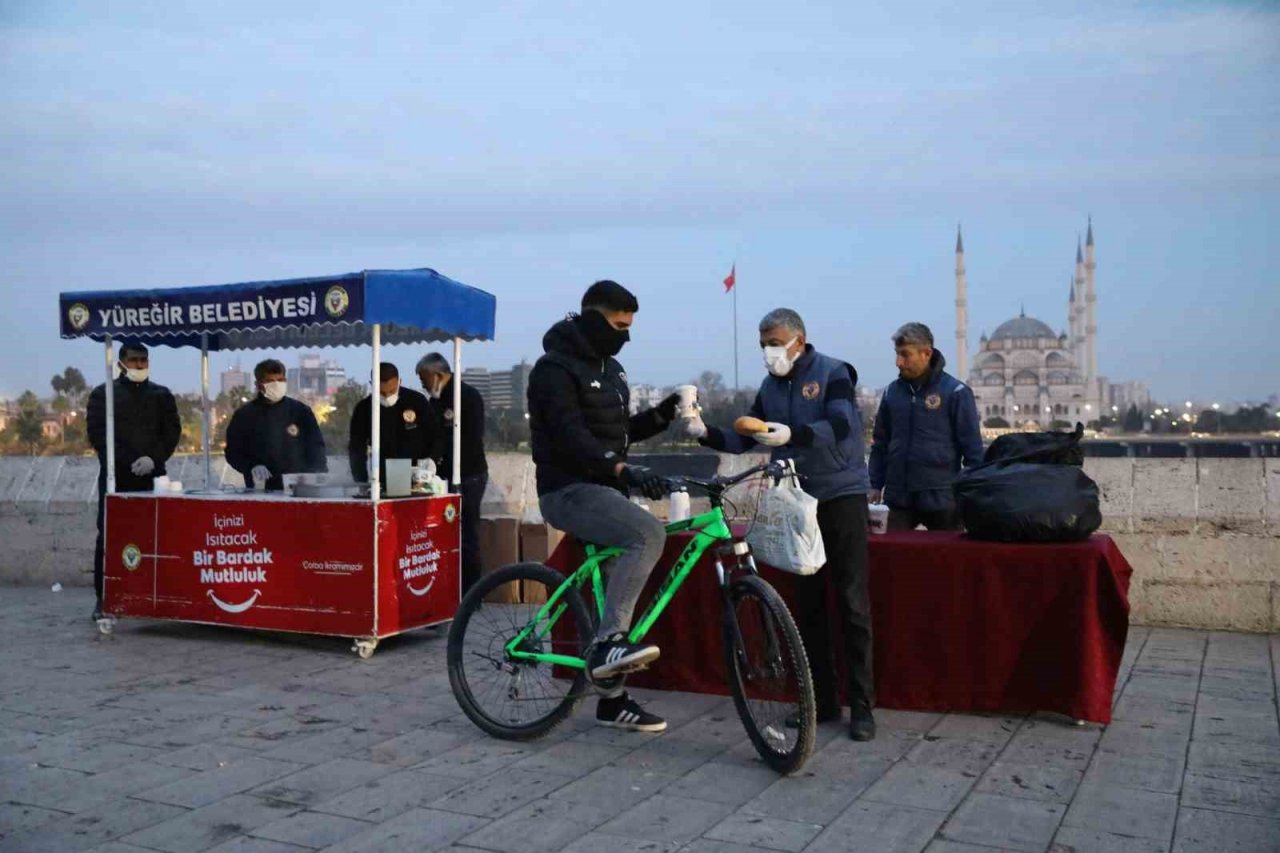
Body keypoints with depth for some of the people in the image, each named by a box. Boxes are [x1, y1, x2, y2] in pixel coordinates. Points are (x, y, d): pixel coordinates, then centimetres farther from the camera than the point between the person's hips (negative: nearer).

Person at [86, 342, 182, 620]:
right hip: (116, 477, -2)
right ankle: (103, 598, 2)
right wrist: (129, 462, -13)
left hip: (152, 477, 2)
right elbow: (97, 433, -2)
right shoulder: (102, 394, 7)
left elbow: (172, 431, 6)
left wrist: (153, 459, -11)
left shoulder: (162, 395, 14)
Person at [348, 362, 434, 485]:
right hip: (383, 484, 1)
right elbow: (356, 450, 3)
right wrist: (362, 485, -6)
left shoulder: (417, 401, -6)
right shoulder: (364, 409, -3)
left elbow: (433, 439, 1)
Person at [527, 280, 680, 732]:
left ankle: (612, 698, 20)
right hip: (569, 490, -9)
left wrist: (663, 414, 3)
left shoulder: (609, 368, 17)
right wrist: (623, 469, -35)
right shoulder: (556, 368, -13)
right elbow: (571, 437, -24)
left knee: (619, 578, 9)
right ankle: (606, 643, -29)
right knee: (648, 534, -30)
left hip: (602, 488, 9)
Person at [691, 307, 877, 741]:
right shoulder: (770, 387, 10)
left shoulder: (832, 373, -7)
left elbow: (840, 426, -23)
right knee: (807, 603, 7)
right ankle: (822, 700, 16)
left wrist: (791, 434, -38)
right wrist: (707, 434, -9)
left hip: (841, 496, -5)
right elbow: (744, 440, 10)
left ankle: (861, 705, 3)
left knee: (852, 602, -4)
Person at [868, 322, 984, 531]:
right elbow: (880, 443, 13)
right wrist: (876, 485, 8)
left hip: (941, 499, -3)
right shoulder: (892, 391, 7)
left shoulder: (955, 392, -5)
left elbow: (973, 448, -4)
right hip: (900, 498, 3)